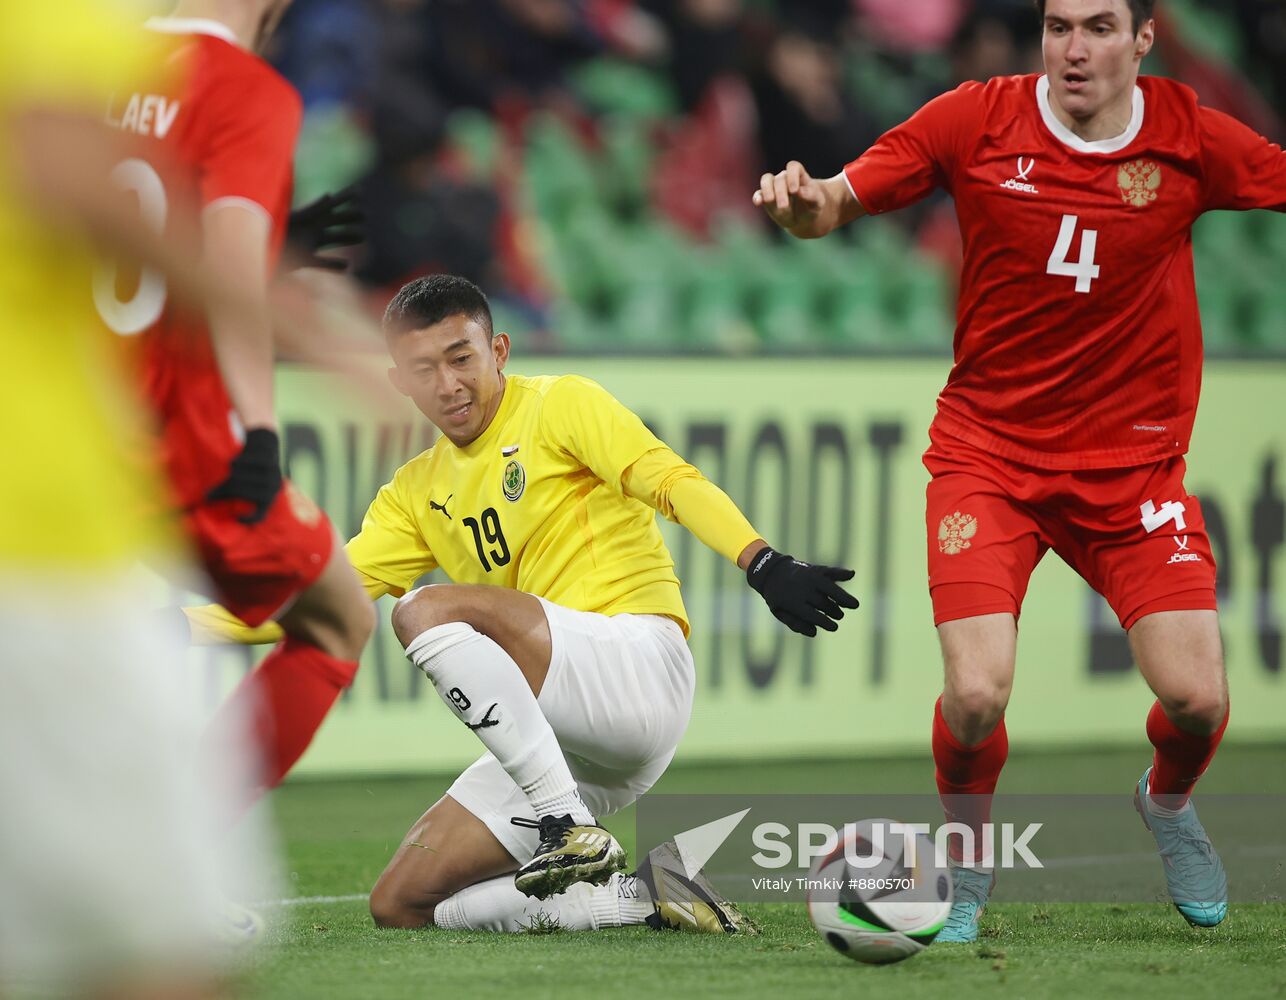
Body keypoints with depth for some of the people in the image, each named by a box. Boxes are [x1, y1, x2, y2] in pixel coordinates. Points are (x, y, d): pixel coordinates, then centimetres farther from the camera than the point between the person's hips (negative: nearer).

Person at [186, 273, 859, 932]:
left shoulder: (559, 405, 2)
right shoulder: (417, 493, 19)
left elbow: (671, 481, -11)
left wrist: (764, 566, -28)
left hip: (638, 666, -8)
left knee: (426, 611, -27)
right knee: (400, 907, 0)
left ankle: (570, 827, -28)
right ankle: (643, 899, -6)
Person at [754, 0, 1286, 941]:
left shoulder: (1190, 137, -5)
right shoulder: (978, 120, -8)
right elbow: (841, 199, -4)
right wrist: (804, 200, -27)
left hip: (1135, 458, 1)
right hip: (989, 452, -1)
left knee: (1195, 698, -10)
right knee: (977, 693, -18)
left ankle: (1168, 801, 29)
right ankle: (967, 862, 14)